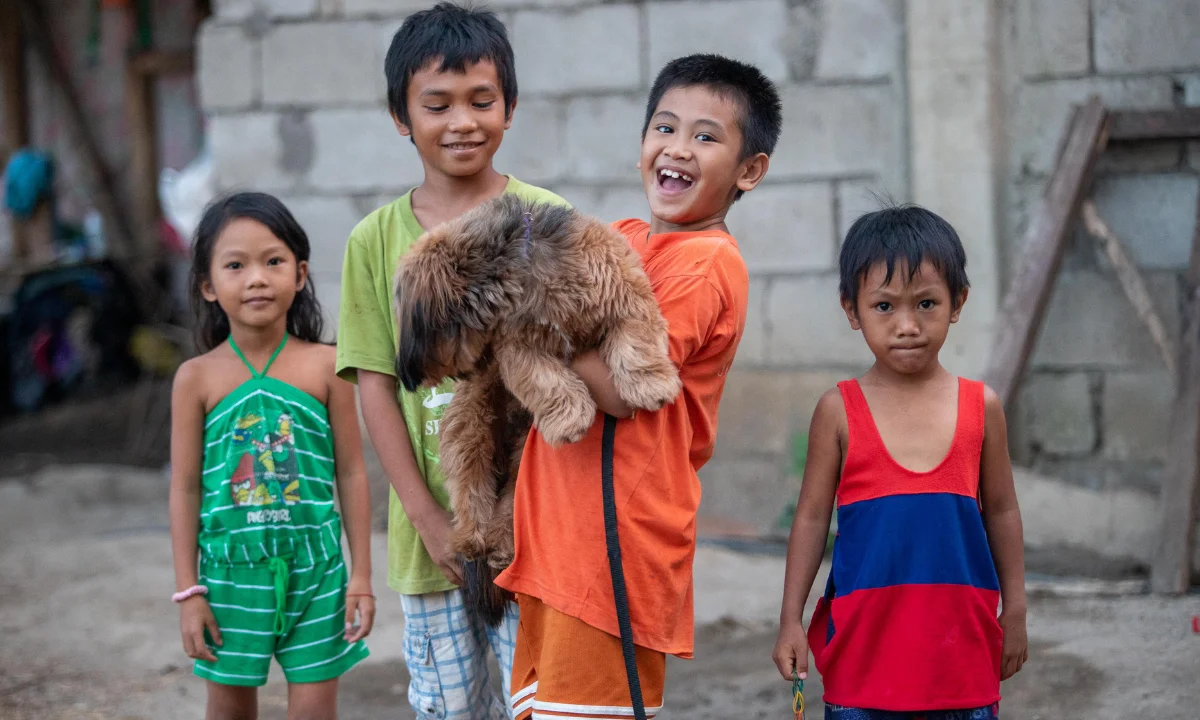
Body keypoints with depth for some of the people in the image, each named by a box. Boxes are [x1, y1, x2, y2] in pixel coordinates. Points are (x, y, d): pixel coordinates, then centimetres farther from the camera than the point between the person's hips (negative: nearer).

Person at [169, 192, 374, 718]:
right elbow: (185, 488, 0)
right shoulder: (197, 378, -3)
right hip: (231, 570, 1)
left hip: (314, 566, 0)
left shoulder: (325, 366, -4)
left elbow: (351, 474, 1)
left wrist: (361, 576, 1)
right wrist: (188, 592, -1)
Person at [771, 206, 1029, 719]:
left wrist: (1015, 610, 11)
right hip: (865, 633, -1)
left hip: (959, 631, 1)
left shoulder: (981, 407, 1)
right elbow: (812, 517, 1)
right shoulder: (840, 411, -3)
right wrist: (790, 619, -1)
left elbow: (1001, 512, 10)